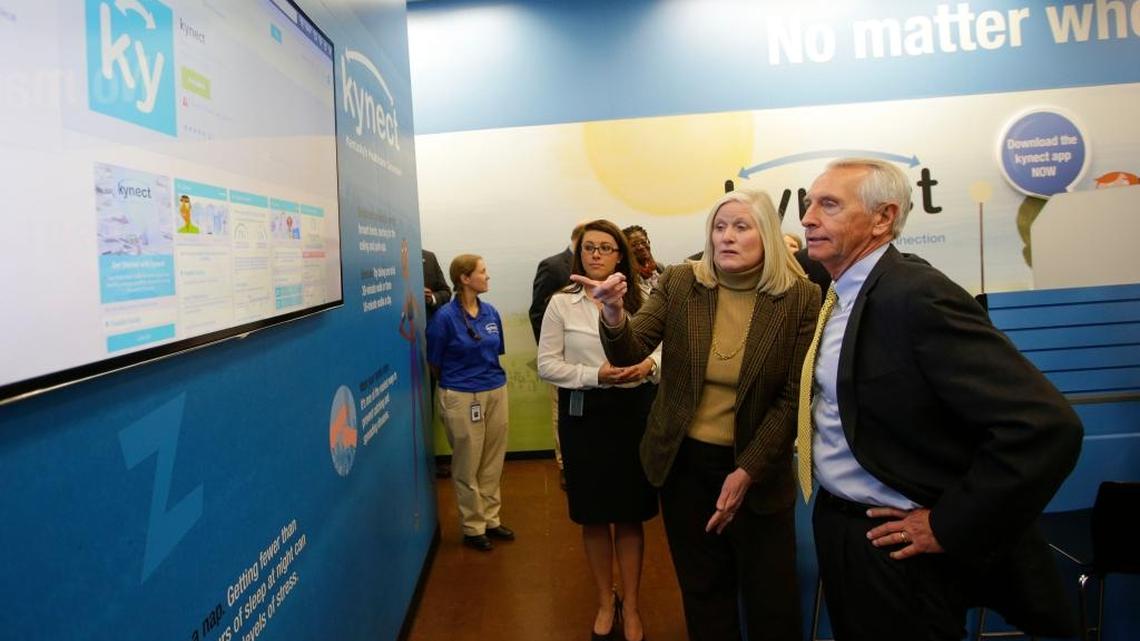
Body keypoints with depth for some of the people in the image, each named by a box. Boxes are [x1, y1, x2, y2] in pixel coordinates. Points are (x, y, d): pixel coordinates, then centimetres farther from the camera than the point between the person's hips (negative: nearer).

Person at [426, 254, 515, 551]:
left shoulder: (491, 313, 3)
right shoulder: (445, 316, -12)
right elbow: (435, 363, -3)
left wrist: (490, 379, 12)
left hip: (496, 393, 5)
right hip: (462, 398, -5)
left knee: (493, 463, 15)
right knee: (467, 466, 8)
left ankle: (490, 519, 30)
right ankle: (472, 527, 22)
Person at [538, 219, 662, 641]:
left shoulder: (640, 300, 4)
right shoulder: (561, 303, -2)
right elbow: (546, 365, -5)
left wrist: (649, 365, -15)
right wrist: (595, 375, -17)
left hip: (634, 410, 1)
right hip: (583, 414, -1)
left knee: (631, 514, 10)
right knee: (594, 516, 12)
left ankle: (631, 606, 29)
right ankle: (605, 601, 34)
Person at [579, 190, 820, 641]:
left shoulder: (801, 299, -11)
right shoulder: (678, 284, -6)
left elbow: (793, 398, -10)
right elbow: (629, 354, -13)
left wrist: (747, 472, -14)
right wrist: (614, 315, -35)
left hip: (757, 467, -1)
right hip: (684, 460, 2)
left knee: (770, 600, 15)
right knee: (703, 591, 18)